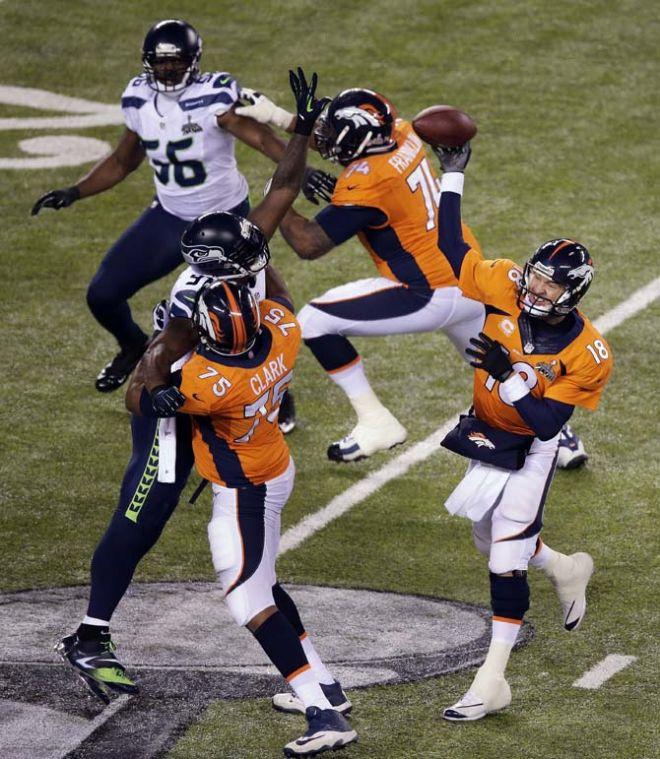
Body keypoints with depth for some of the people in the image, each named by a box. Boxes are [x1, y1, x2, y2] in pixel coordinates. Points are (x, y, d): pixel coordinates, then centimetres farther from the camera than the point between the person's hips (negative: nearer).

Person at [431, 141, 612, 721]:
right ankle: (568, 570, 51)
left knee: (507, 554, -12)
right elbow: (452, 251, -7)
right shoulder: (507, 287, -16)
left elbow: (548, 423, -27)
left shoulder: (588, 354, -26)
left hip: (531, 449, -6)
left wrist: (506, 374, -39)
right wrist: (453, 177, -9)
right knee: (492, 543, 20)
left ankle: (493, 679, -10)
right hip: (485, 433, 6)